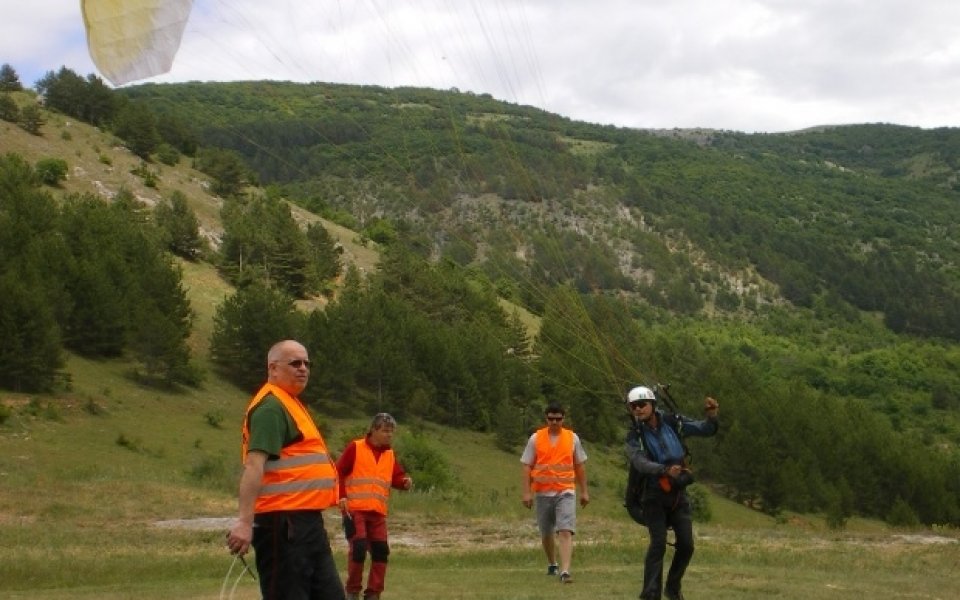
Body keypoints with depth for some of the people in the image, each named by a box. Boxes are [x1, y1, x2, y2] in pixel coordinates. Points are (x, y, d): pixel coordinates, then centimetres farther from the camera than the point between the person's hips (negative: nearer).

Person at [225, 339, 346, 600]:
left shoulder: (290, 404, 19)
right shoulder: (271, 406, -13)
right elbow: (254, 465, -23)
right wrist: (245, 521, -32)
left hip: (306, 522, 10)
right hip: (283, 524, -10)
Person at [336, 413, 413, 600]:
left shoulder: (390, 454, 13)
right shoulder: (355, 447, -3)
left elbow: (396, 477, 10)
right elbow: (339, 472, -4)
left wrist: (405, 481, -12)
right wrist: (342, 497, -13)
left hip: (378, 512, 5)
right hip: (355, 510, -5)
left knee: (381, 551, 1)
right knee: (358, 548, -13)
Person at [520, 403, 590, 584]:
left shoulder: (572, 438, 3)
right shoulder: (535, 438, 1)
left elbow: (580, 466, 11)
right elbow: (527, 466, 2)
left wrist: (584, 491, 10)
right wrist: (527, 492, -5)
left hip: (566, 492, -1)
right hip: (543, 493, 1)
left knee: (566, 532, -16)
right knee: (546, 533, 14)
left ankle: (565, 571, -22)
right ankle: (552, 564, 36)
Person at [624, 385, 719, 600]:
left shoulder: (673, 423, -3)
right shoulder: (635, 436, -11)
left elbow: (706, 430, 3)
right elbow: (640, 462, -29)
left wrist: (712, 417, -20)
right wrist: (665, 470, -46)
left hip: (678, 494, 3)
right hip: (654, 496, -3)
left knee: (686, 544, 3)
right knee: (658, 543, -14)